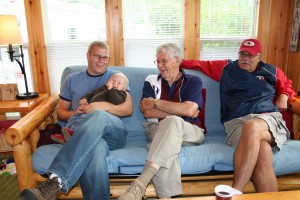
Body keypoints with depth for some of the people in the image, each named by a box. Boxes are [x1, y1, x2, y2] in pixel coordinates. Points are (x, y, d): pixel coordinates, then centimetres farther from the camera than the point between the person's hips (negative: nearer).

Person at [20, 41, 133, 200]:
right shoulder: (72, 80, 22)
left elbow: (128, 109, 7)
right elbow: (60, 112, 22)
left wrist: (104, 106, -11)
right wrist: (74, 114, -3)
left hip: (114, 132, 0)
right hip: (84, 135, 1)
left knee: (98, 115, -39)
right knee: (95, 149, -40)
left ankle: (56, 180, -47)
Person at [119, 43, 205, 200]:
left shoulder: (193, 81, 8)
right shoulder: (151, 81, 14)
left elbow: (189, 110, -12)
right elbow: (147, 112, -2)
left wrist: (156, 103, -6)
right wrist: (179, 111, -5)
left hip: (191, 133, -1)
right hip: (160, 131, 1)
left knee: (171, 122, -38)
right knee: (165, 146, -39)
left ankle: (140, 184, -47)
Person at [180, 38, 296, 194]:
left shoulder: (271, 71, 24)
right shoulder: (226, 68, 22)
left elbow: (286, 86, 41)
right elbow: (201, 64, 31)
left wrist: (283, 96, 20)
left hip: (270, 119, 1)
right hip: (237, 123, 0)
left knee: (252, 127, -40)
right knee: (262, 149, -37)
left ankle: (236, 192, -40)